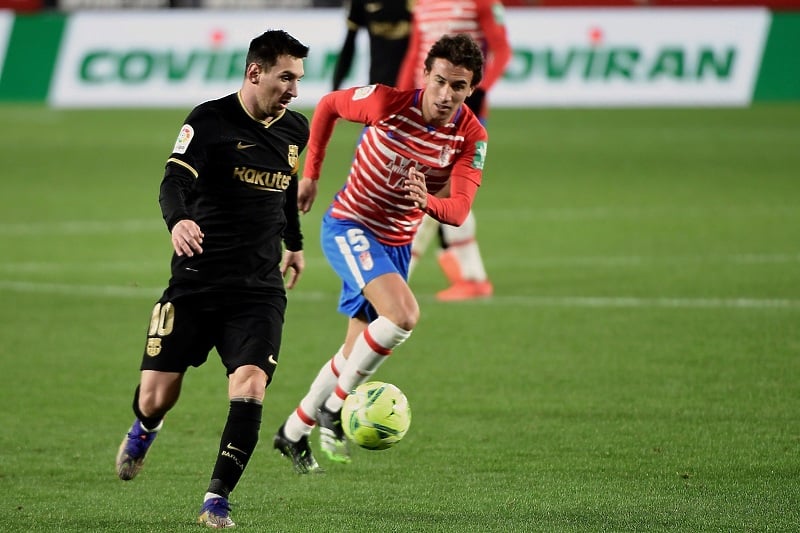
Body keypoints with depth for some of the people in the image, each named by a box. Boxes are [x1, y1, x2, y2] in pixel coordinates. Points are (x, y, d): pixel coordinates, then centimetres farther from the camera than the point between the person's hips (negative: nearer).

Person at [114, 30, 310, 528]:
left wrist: (295, 242, 40)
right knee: (156, 398, -1)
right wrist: (178, 221, -43)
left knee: (250, 385, -20)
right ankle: (145, 430, 39)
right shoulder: (210, 121, -9)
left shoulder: (296, 129, 8)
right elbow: (174, 182, -22)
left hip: (261, 288, 3)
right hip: (196, 283, -3)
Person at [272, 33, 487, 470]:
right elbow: (328, 105, -1)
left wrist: (428, 201, -45)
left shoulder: (471, 137, -14)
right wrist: (310, 173, 3)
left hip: (396, 243, 5)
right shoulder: (388, 103, -21)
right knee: (403, 314, -28)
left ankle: (293, 432, 30)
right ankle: (333, 408, -14)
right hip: (348, 226, -5)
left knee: (357, 351, 12)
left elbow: (459, 211, -22)